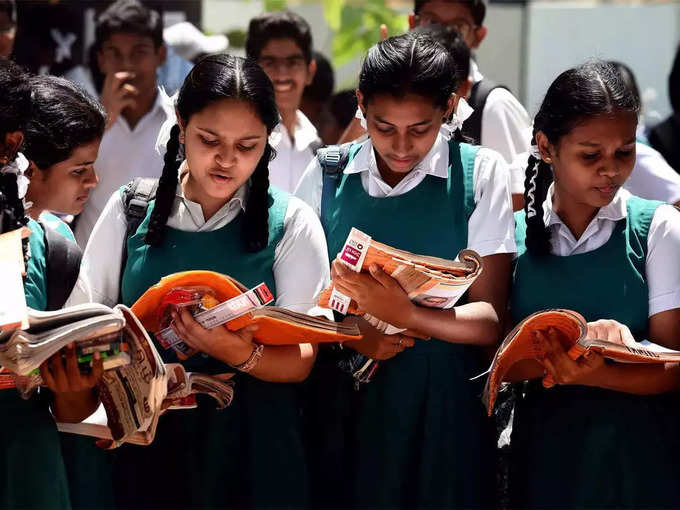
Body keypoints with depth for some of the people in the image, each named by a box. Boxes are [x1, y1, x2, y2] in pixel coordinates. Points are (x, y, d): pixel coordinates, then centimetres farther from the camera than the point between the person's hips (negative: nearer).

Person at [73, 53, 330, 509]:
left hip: (251, 450, -1)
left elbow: (300, 361, -5)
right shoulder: (131, 211, 2)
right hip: (144, 443, 1)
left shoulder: (290, 224, -1)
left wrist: (242, 356, -26)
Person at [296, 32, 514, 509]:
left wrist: (406, 315, -24)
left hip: (443, 403, -1)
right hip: (342, 402, 1)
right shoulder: (326, 176, 4)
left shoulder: (481, 174, -1)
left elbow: (490, 320, -7)